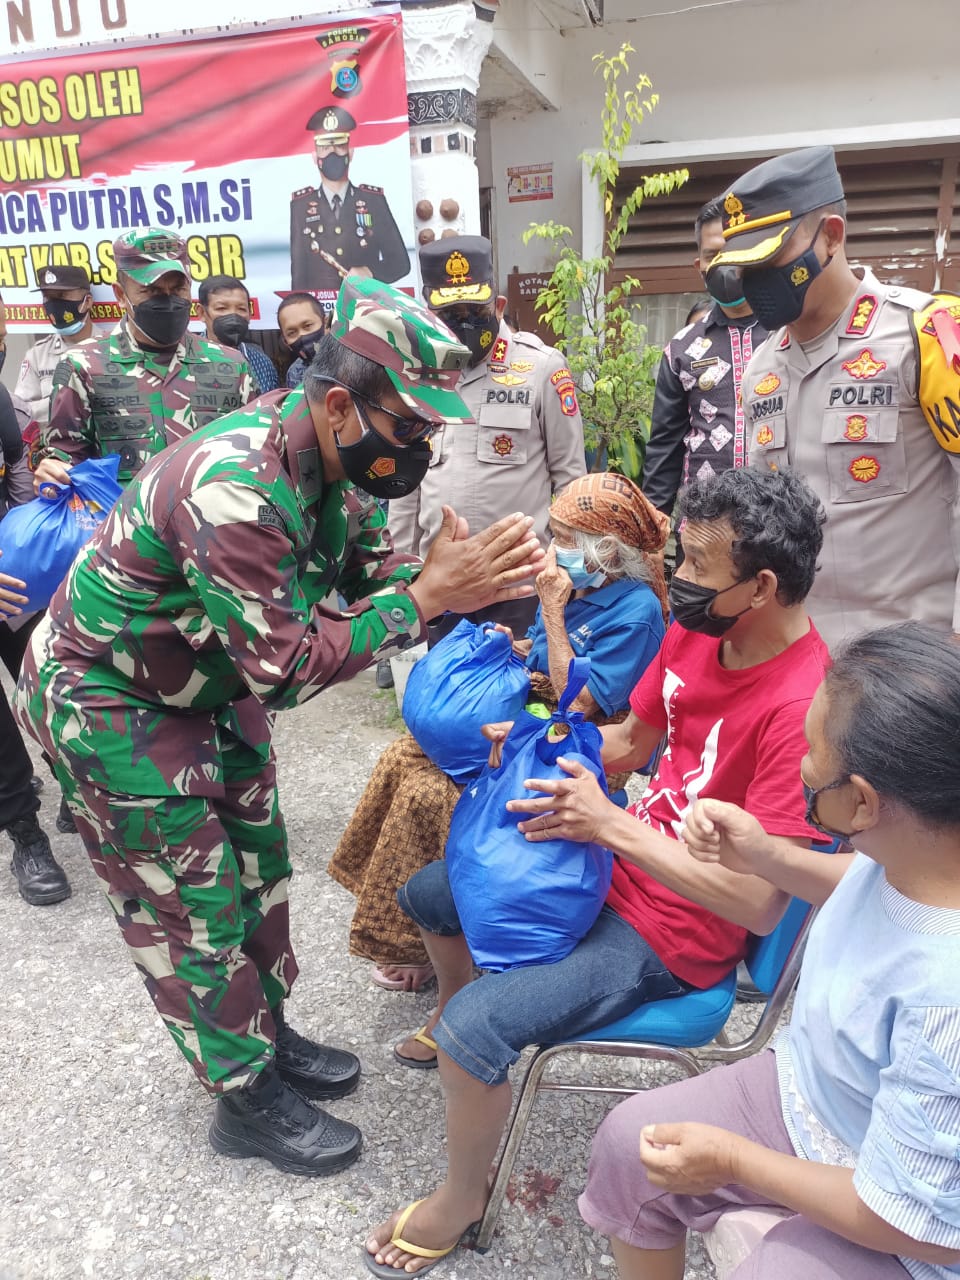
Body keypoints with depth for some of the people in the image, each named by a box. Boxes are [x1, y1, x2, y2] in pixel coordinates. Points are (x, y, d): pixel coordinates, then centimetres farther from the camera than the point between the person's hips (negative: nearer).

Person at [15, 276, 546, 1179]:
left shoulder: (331, 456, -9)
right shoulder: (235, 491, -37)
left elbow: (367, 566, -4)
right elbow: (285, 669, -34)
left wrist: (469, 579, -22)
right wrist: (428, 595, -33)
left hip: (205, 681, 9)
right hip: (106, 699, -8)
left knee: (256, 865, 17)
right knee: (191, 903, 3)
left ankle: (267, 1033, 38)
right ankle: (247, 1097, 23)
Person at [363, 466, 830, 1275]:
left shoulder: (802, 709, -30)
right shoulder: (696, 630, -6)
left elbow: (761, 904, -29)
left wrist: (613, 825, -30)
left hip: (674, 933, -8)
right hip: (618, 865, 8)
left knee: (473, 1028, -21)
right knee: (426, 894, 16)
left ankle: (462, 1199, 11)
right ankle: (452, 1014, 48)